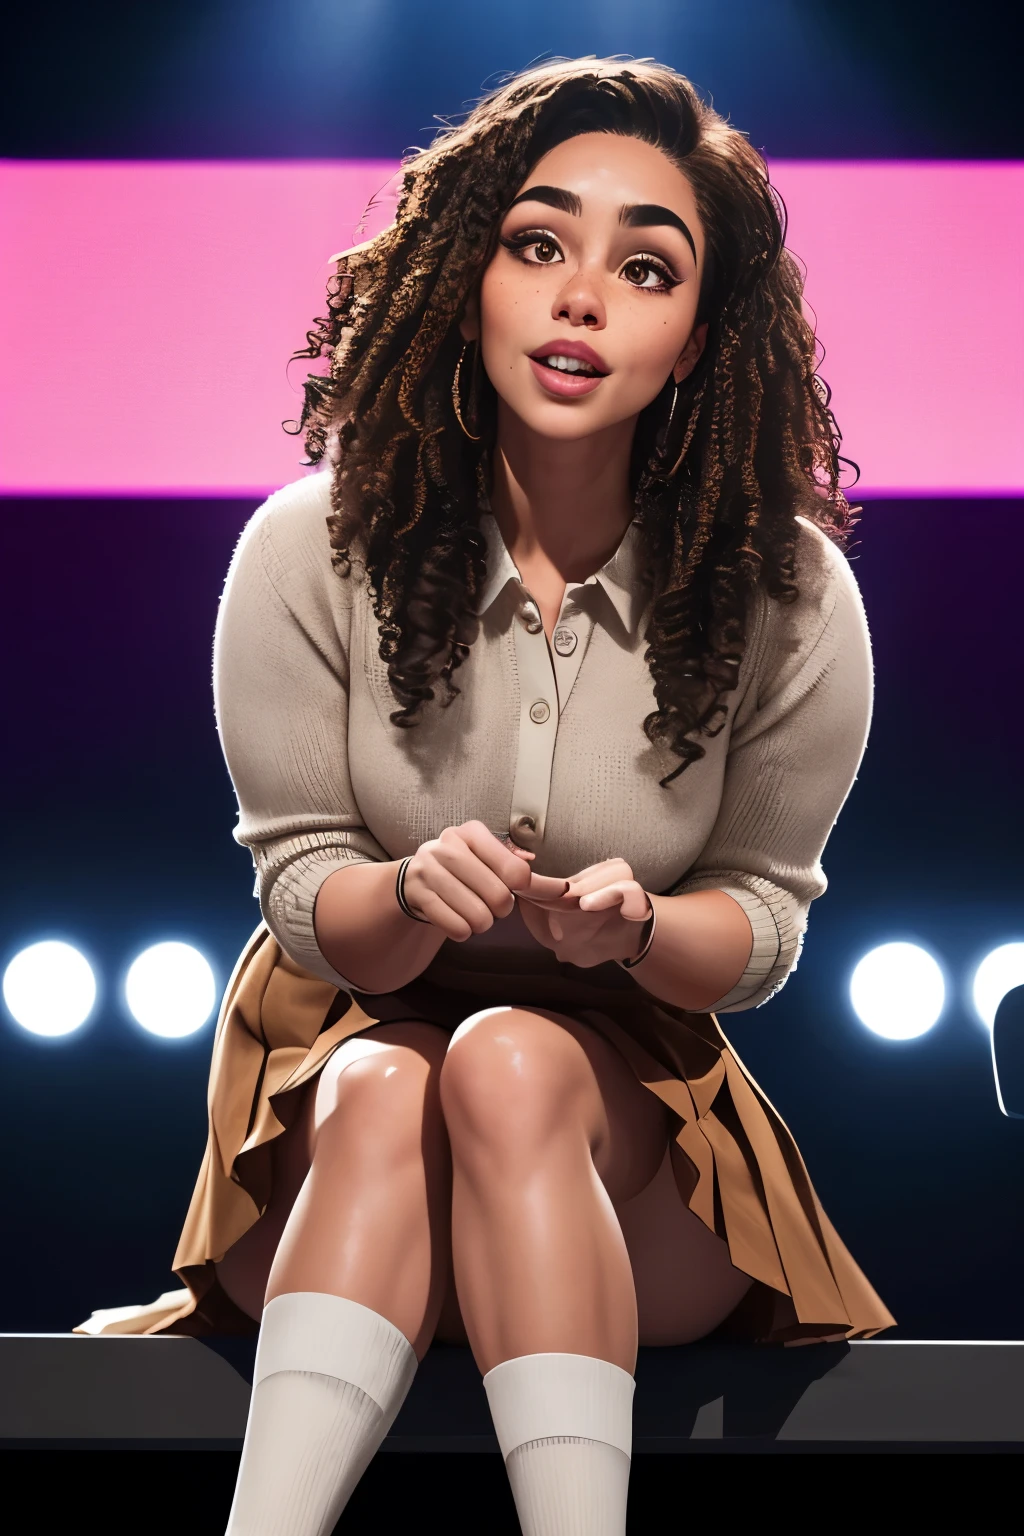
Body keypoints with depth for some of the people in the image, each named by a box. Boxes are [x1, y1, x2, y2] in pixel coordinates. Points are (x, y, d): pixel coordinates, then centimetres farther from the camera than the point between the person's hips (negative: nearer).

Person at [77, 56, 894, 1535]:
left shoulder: (789, 597, -11)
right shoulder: (313, 553, -12)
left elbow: (763, 921, -1)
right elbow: (301, 889, -5)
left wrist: (635, 927, -25)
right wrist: (419, 897, -29)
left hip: (630, 1070, 0)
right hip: (354, 1031, 0)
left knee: (508, 1066, -34)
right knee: (386, 1088, -34)